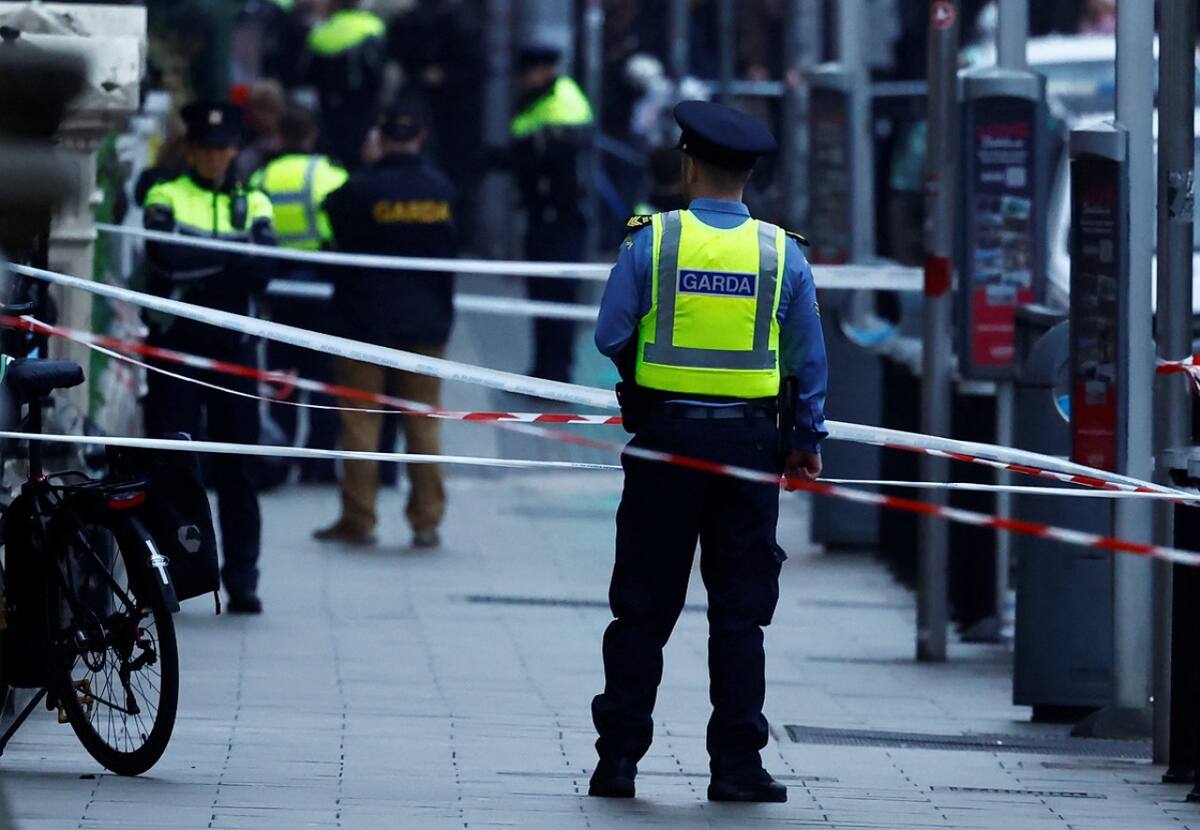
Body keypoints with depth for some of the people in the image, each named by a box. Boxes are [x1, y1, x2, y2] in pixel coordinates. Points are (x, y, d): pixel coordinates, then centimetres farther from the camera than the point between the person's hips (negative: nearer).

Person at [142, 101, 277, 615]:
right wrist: (232, 258, -11)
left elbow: (261, 273, -5)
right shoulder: (165, 198, 5)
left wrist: (199, 266, -16)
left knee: (236, 468, 2)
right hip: (175, 346, -2)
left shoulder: (253, 204, 12)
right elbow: (168, 258, -15)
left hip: (232, 346, 2)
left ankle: (242, 581, 6)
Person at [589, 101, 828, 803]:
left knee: (644, 607, 6)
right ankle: (737, 764, 3)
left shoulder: (652, 241, -5)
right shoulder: (783, 254, 0)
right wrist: (808, 442, 14)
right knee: (740, 612, 5)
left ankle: (618, 758, 7)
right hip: (749, 446, 1)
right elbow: (810, 360, 5)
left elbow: (610, 336, -2)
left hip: (665, 434, -1)